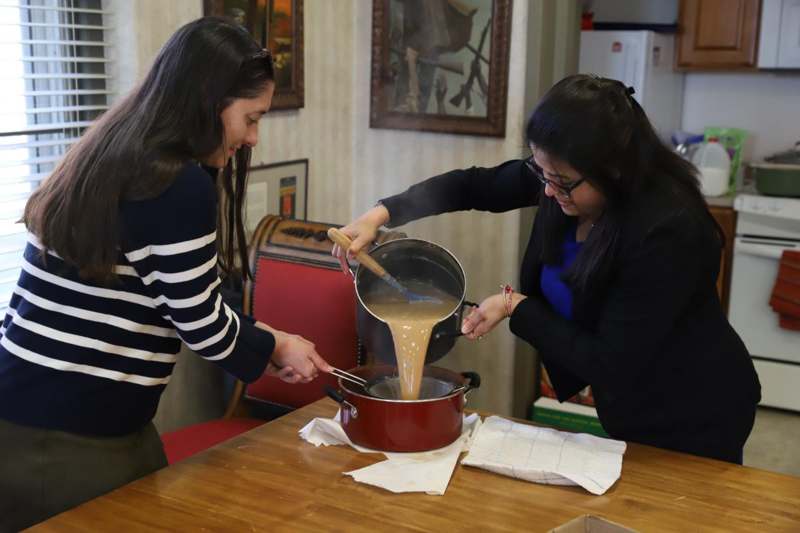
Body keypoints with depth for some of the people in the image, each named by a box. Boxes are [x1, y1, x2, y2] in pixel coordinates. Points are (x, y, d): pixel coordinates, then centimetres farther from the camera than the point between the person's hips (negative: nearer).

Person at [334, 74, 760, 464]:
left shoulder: (668, 229, -34)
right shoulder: (561, 175, -14)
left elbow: (610, 364, -28)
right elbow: (474, 186, 1)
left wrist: (516, 307, -21)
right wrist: (382, 214, -10)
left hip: (690, 424, -7)